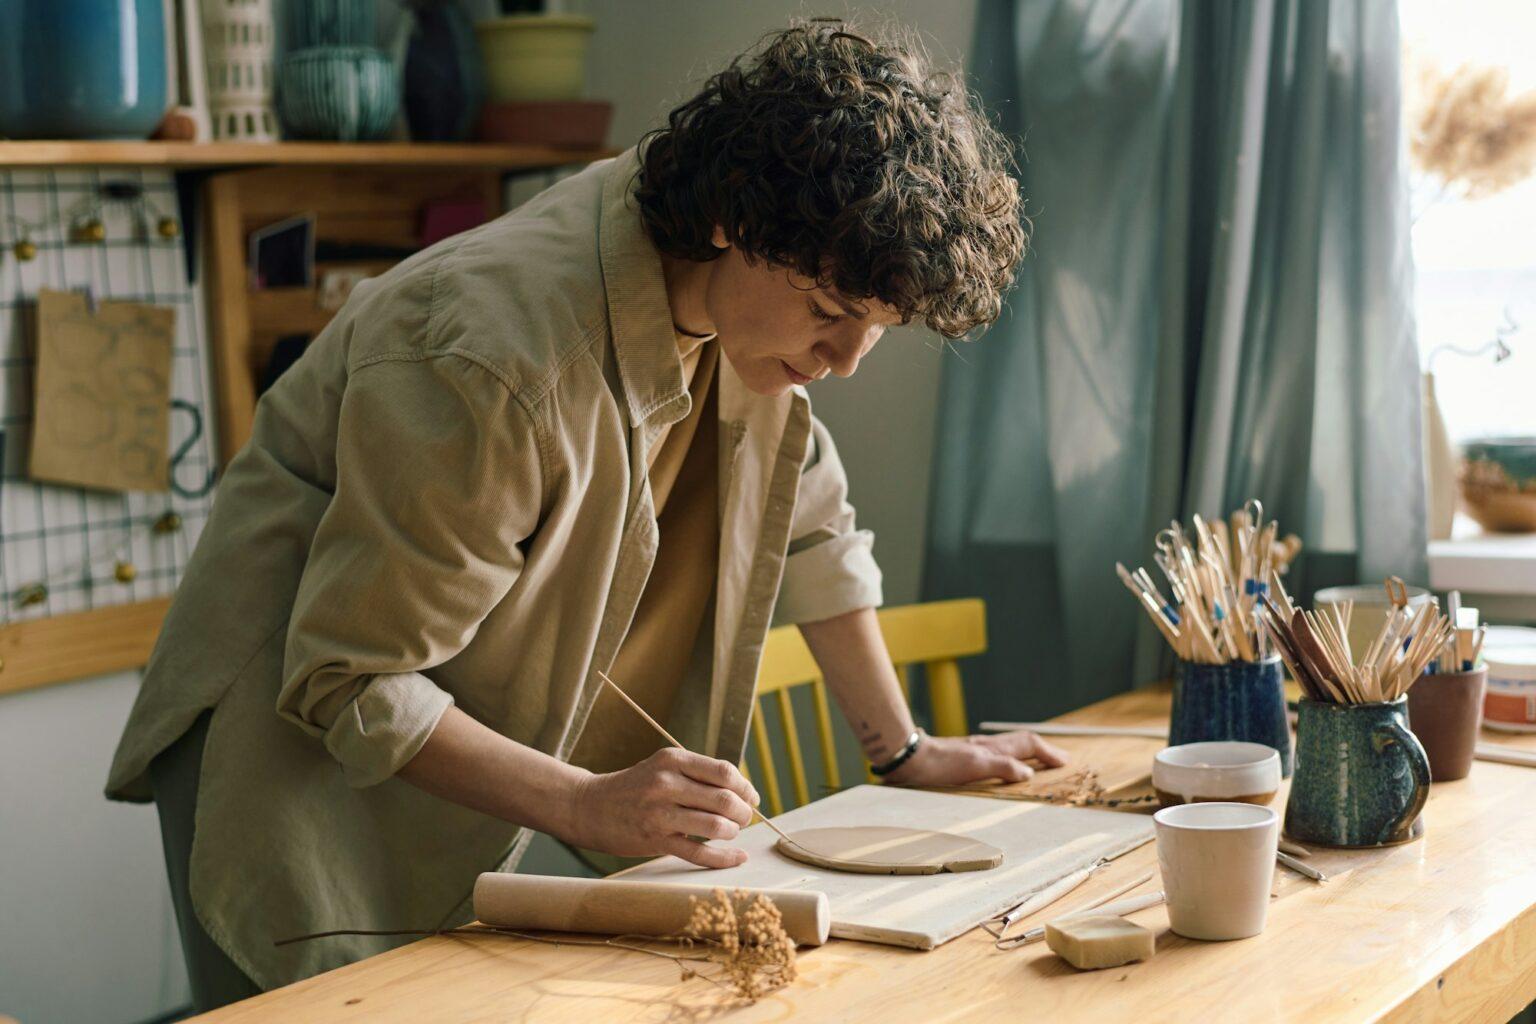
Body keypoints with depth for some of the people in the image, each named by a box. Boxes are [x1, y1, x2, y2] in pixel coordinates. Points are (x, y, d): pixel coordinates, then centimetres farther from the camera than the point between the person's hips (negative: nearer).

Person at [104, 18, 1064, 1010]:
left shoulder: (756, 292, -9)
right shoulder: (496, 365, -32)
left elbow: (807, 523, 8)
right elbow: (350, 684, -25)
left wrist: (904, 748, 9)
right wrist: (588, 807, -32)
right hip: (296, 750, -6)